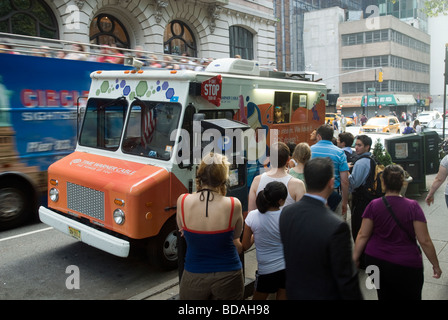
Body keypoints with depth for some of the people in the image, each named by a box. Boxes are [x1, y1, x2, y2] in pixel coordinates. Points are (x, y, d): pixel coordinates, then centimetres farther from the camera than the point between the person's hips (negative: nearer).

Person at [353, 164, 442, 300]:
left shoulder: (373, 205, -7)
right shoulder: (412, 206, -12)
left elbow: (363, 235, -6)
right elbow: (424, 241, -10)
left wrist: (354, 259, 3)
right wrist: (436, 265, 1)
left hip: (376, 261, 2)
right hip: (406, 265, -2)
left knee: (384, 295, 19)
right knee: (410, 296, 14)